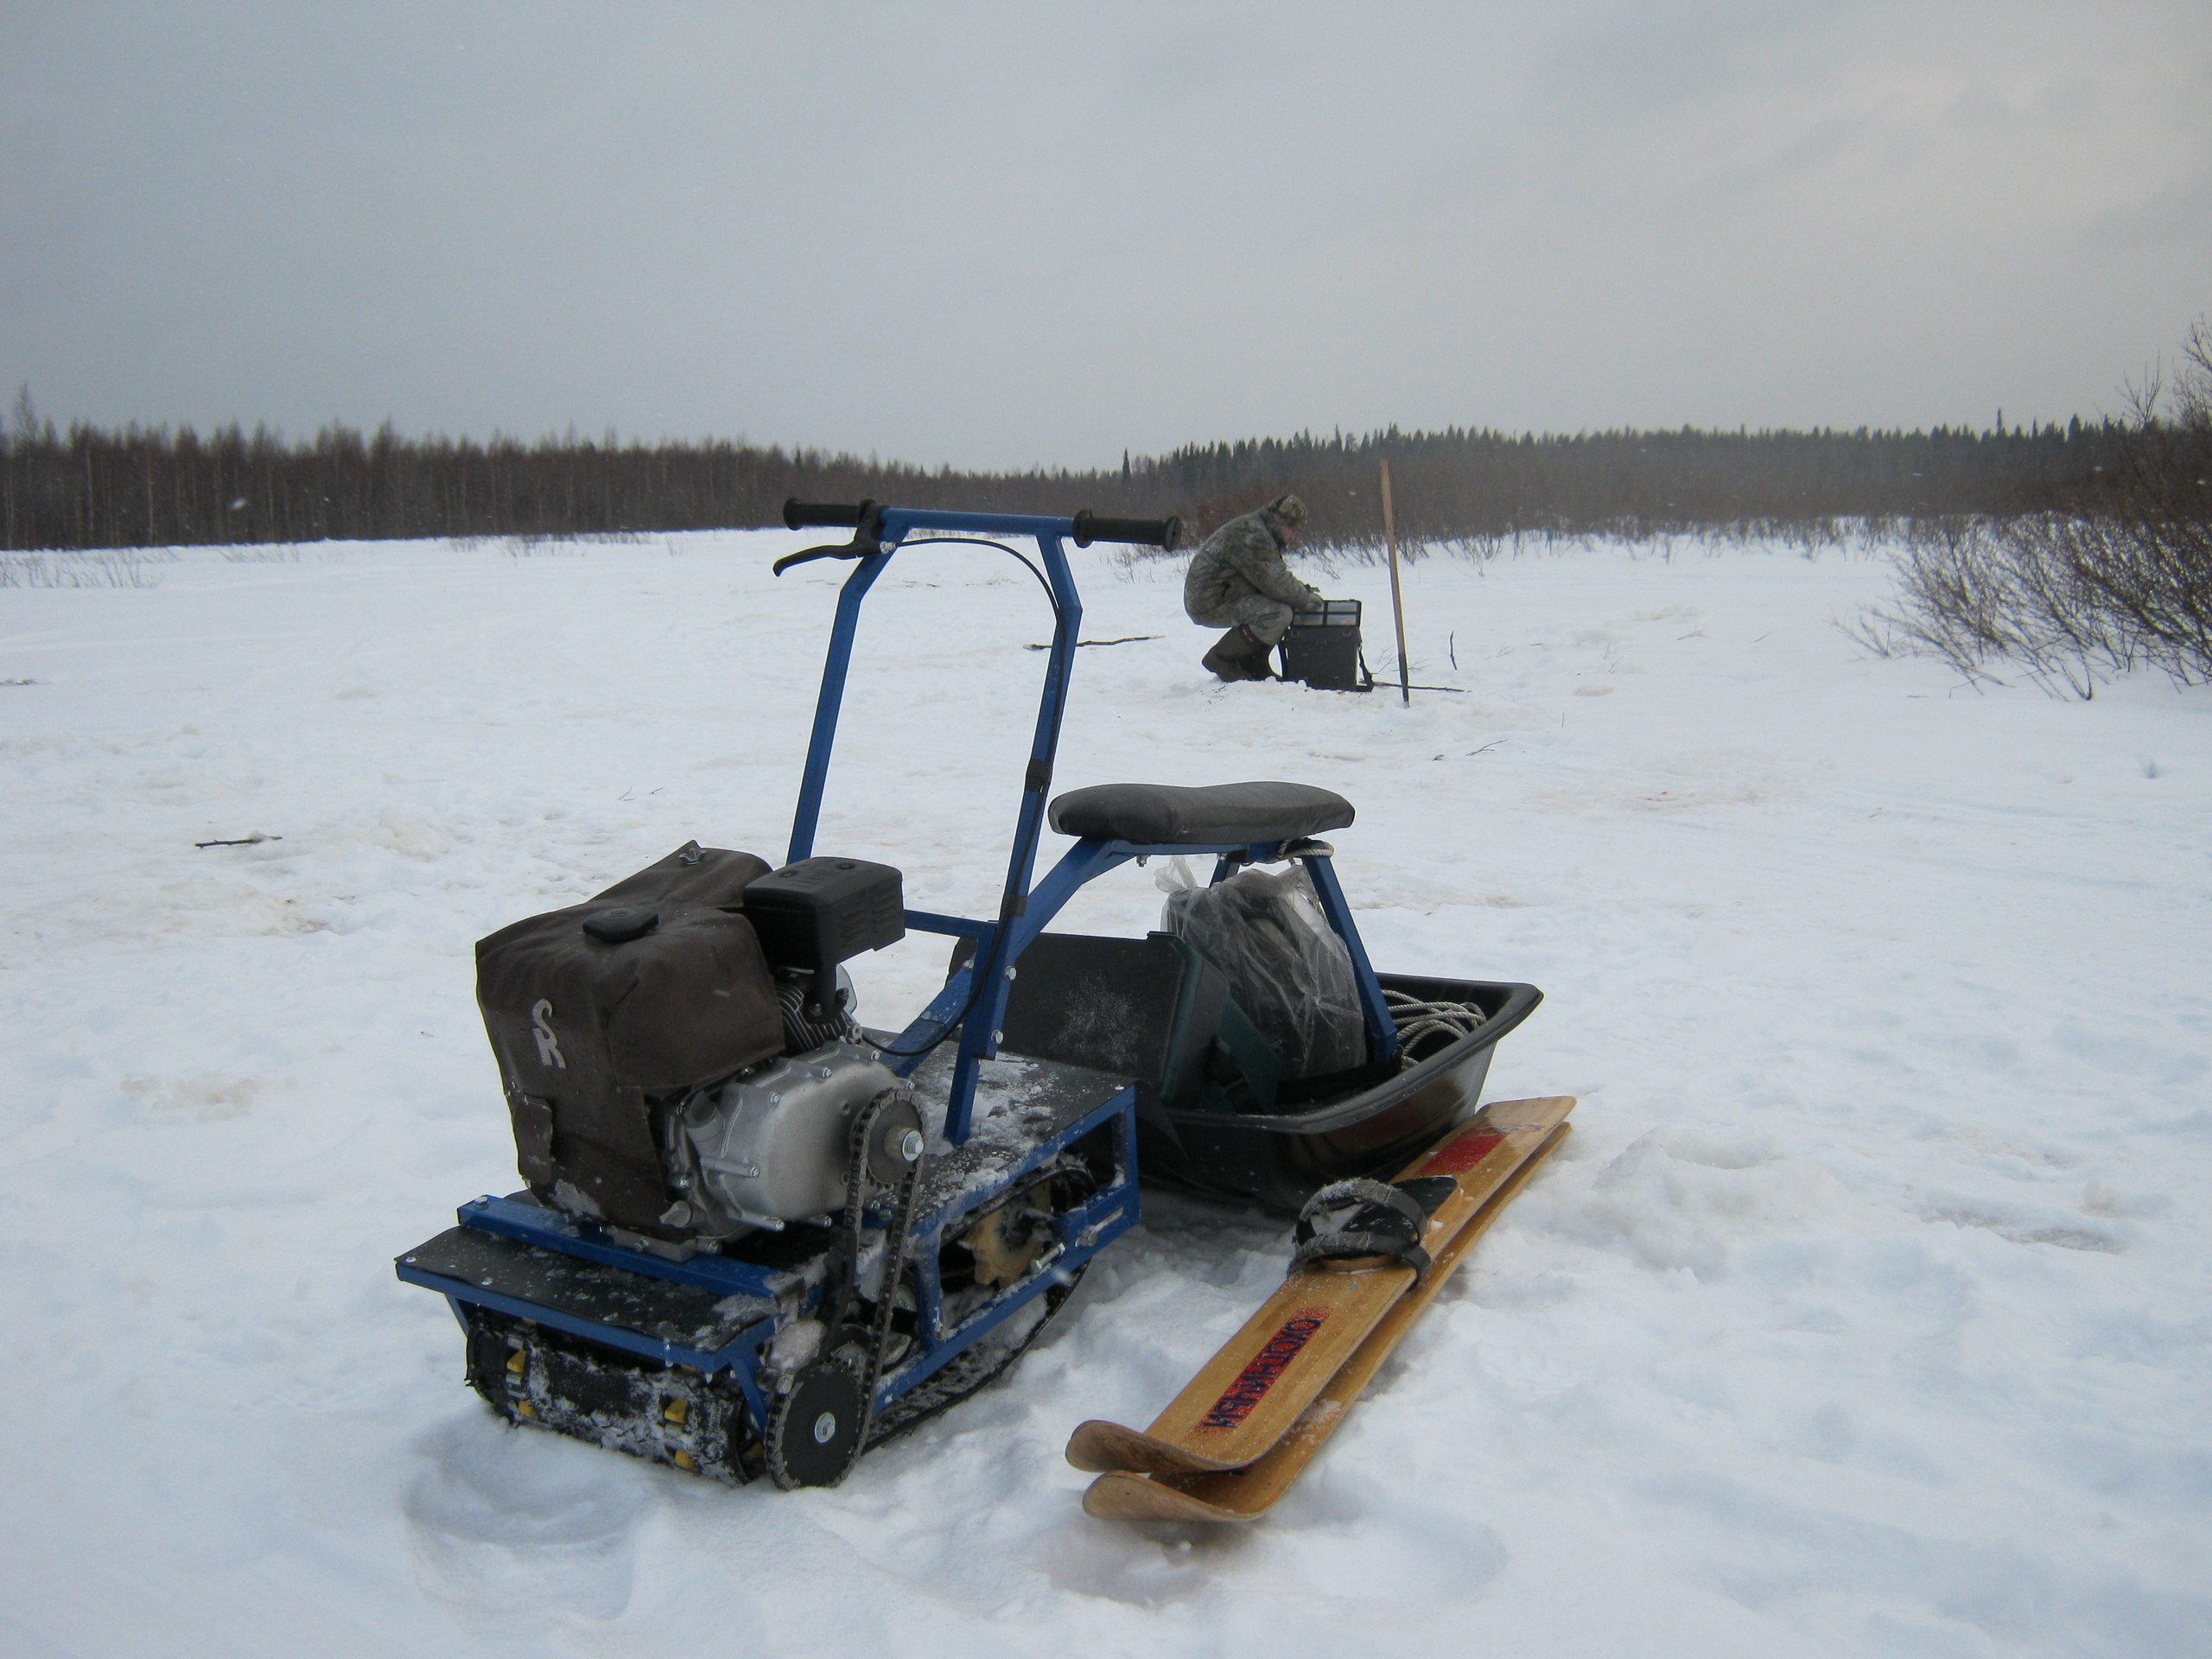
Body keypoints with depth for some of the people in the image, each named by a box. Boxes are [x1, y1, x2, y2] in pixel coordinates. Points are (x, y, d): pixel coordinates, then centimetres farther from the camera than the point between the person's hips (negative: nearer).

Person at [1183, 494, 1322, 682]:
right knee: (1279, 613, -22)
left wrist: (1303, 590, 6)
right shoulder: (1251, 535, -19)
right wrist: (1307, 599, -10)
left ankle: (1251, 665, 11)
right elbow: (1274, 581, -23)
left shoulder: (1257, 530, 16)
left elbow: (1275, 575, 22)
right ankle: (1222, 659, -11)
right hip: (1211, 605, -11)